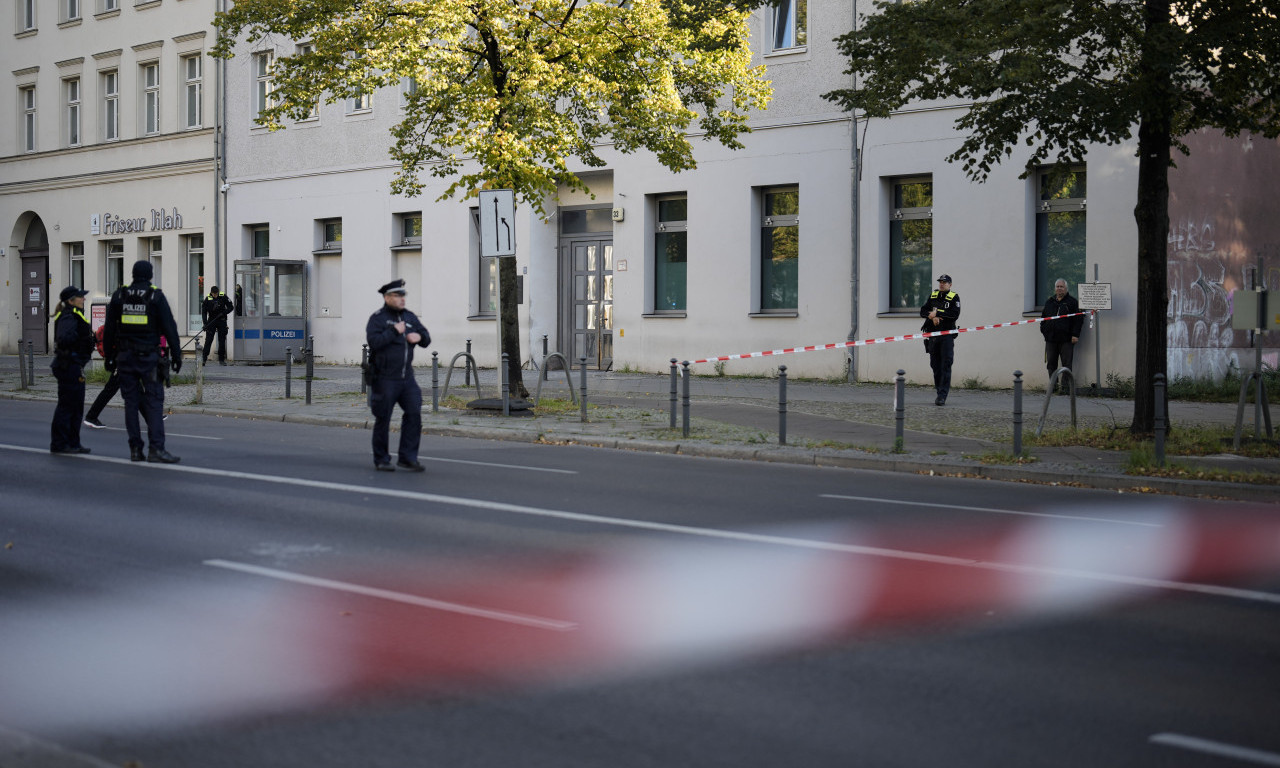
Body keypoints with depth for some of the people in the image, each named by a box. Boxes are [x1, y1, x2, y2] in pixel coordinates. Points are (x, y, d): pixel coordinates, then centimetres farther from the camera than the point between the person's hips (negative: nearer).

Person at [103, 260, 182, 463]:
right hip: (149, 357, -3)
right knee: (154, 401, -4)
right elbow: (169, 327, -4)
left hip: (125, 356, 3)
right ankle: (156, 448, -13)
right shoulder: (156, 297, -3)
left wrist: (109, 356, 15)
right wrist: (176, 355, 1)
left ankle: (135, 449, 7)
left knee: (131, 402, 7)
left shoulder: (119, 296, 6)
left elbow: (109, 329, 9)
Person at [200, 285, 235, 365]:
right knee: (208, 340, -8)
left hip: (221, 321, 1)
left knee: (222, 341, 2)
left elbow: (231, 307, 0)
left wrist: (223, 313, -16)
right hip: (211, 321, -1)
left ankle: (221, 360, 8)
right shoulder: (207, 299, -8)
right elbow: (204, 312, -6)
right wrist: (205, 324, -18)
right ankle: (204, 358, -6)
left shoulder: (223, 297, -7)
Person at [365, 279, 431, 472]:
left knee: (414, 414, -4)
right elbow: (373, 341, -20)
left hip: (406, 377, 5)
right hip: (385, 378, -5)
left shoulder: (410, 317, 13)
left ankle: (408, 458, 2)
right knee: (383, 419, 2)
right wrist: (395, 331, -18)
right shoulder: (377, 318, -5)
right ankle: (381, 460, 13)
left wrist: (419, 336, -5)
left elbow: (426, 339, 16)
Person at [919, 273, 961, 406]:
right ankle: (939, 390, 18)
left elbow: (955, 315, -13)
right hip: (933, 335, 5)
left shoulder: (954, 297, 0)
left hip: (947, 336, -5)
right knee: (935, 365, 8)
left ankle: (942, 396, -13)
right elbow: (923, 311, 9)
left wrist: (937, 313, -11)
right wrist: (933, 317, -10)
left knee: (945, 365, -10)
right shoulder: (933, 296, 14)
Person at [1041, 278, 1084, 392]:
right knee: (1051, 363, 6)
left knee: (1066, 363, -3)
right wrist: (1044, 330, 10)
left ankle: (1065, 387, 1)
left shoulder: (1072, 302, 2)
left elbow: (1078, 319, -3)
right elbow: (1043, 317, 23)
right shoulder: (1049, 302, 15)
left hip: (1066, 340, -4)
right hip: (1051, 338, 4)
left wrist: (1075, 335, -11)